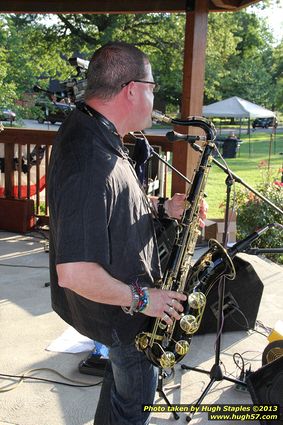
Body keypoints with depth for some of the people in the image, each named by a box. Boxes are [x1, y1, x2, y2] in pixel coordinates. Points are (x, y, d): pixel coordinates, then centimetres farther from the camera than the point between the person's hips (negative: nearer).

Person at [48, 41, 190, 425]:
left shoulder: (86, 130, -3)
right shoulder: (91, 163, -36)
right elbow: (74, 273, -38)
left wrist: (160, 207, 0)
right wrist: (141, 299, -25)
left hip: (124, 293, 10)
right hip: (115, 310, -9)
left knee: (123, 367, 31)